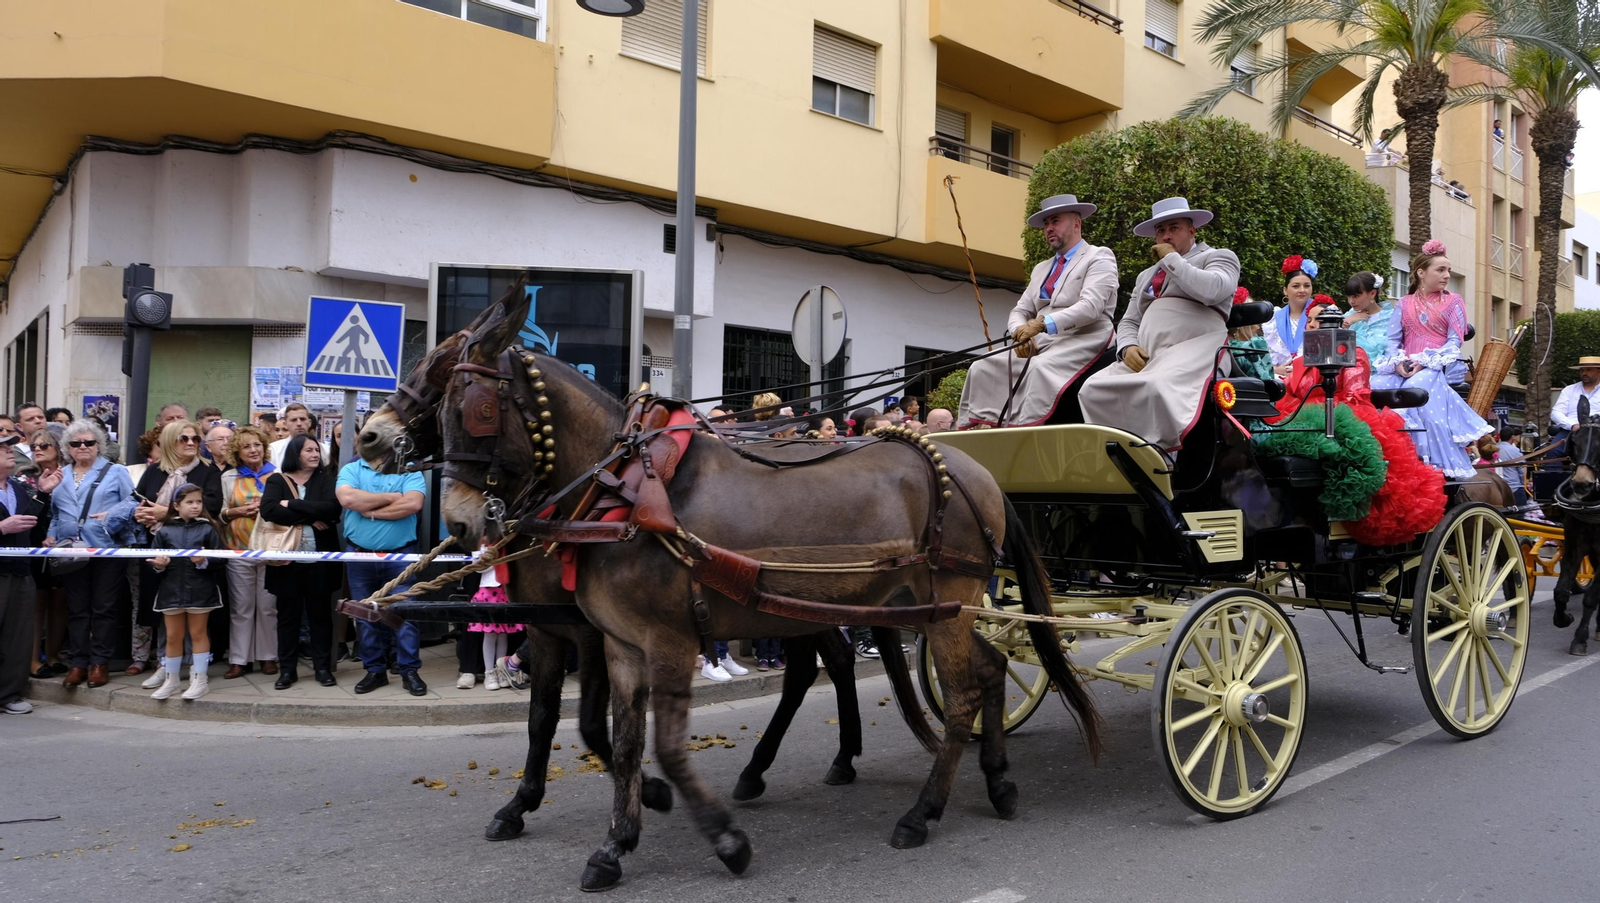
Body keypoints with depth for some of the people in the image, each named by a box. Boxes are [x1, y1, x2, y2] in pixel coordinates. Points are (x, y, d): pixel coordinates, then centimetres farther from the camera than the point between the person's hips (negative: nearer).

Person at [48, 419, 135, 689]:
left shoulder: (115, 472, 5)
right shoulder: (60, 477, 17)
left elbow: (133, 501, -5)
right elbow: (53, 513, 19)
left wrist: (112, 516, -19)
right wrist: (51, 536, 4)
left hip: (106, 551, -4)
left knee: (103, 608, 0)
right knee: (77, 609, 6)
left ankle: (100, 662, 6)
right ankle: (79, 662, 12)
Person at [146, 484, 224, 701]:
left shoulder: (207, 529, -1)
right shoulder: (164, 531, 4)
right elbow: (153, 561, 8)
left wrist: (205, 562, -23)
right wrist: (158, 565, -14)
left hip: (200, 590, -2)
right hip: (171, 589, 2)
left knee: (198, 633, 6)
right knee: (173, 636, 12)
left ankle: (200, 680, 12)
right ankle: (170, 680, 23)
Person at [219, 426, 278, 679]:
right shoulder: (228, 477, 10)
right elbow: (219, 513, 9)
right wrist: (239, 511, -7)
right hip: (239, 550, 1)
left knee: (268, 606, 3)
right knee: (241, 607, 3)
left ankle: (268, 656, 12)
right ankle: (238, 660, 8)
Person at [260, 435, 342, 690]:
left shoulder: (325, 479, 6)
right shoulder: (277, 481, 5)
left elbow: (332, 508, -12)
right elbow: (268, 510, -12)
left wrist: (293, 504, -11)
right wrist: (309, 518, -14)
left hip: (319, 559, 0)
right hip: (287, 558, 0)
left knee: (320, 612, 6)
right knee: (288, 613, 6)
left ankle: (323, 667, 14)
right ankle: (286, 669, 15)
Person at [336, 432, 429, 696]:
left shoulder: (409, 472, 1)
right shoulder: (351, 470, 5)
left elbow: (413, 504, -16)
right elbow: (347, 498, -15)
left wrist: (371, 511, -11)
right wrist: (391, 498, -11)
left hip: (400, 555, -2)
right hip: (359, 555, 2)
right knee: (366, 616, 10)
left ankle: (409, 671, 6)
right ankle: (375, 670, 20)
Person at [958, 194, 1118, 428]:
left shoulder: (1099, 257, 3)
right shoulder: (1041, 268, 26)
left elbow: (1090, 306, -14)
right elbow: (1019, 311, 18)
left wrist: (1043, 323, -24)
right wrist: (1021, 332, -7)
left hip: (1081, 341, -7)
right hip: (1039, 344, 7)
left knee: (1040, 368, -36)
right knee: (982, 368, -12)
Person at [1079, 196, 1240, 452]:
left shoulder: (1218, 257, 12)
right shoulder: (1146, 276, 33)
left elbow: (1212, 291, -11)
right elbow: (1128, 322, 25)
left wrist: (1171, 259, 0)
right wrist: (1128, 348, 1)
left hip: (1193, 352, -6)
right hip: (1146, 359, 7)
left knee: (1156, 386, -38)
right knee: (1094, 389, -19)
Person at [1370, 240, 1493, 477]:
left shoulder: (1453, 302, 10)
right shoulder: (1404, 304, 17)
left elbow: (1454, 341, 0)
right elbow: (1392, 340, 9)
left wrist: (1426, 363, -15)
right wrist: (1397, 363, -12)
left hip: (1438, 367, -3)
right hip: (1405, 367, 3)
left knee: (1416, 387, -36)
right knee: (1376, 386, -28)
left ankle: (1440, 464, -32)